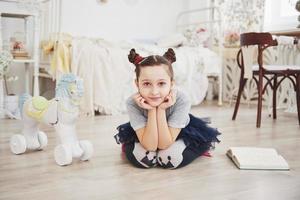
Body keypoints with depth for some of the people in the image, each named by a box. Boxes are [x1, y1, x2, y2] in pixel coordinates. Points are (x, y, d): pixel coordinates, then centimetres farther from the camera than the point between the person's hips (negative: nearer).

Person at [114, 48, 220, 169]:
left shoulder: (181, 100, -35)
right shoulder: (132, 103, -33)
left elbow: (164, 145, -32)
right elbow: (150, 146, -32)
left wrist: (161, 109, -42)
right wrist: (151, 110, -41)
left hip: (177, 135, 0)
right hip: (145, 136, 0)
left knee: (169, 159, -26)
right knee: (142, 159, -26)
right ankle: (129, 147, 9)